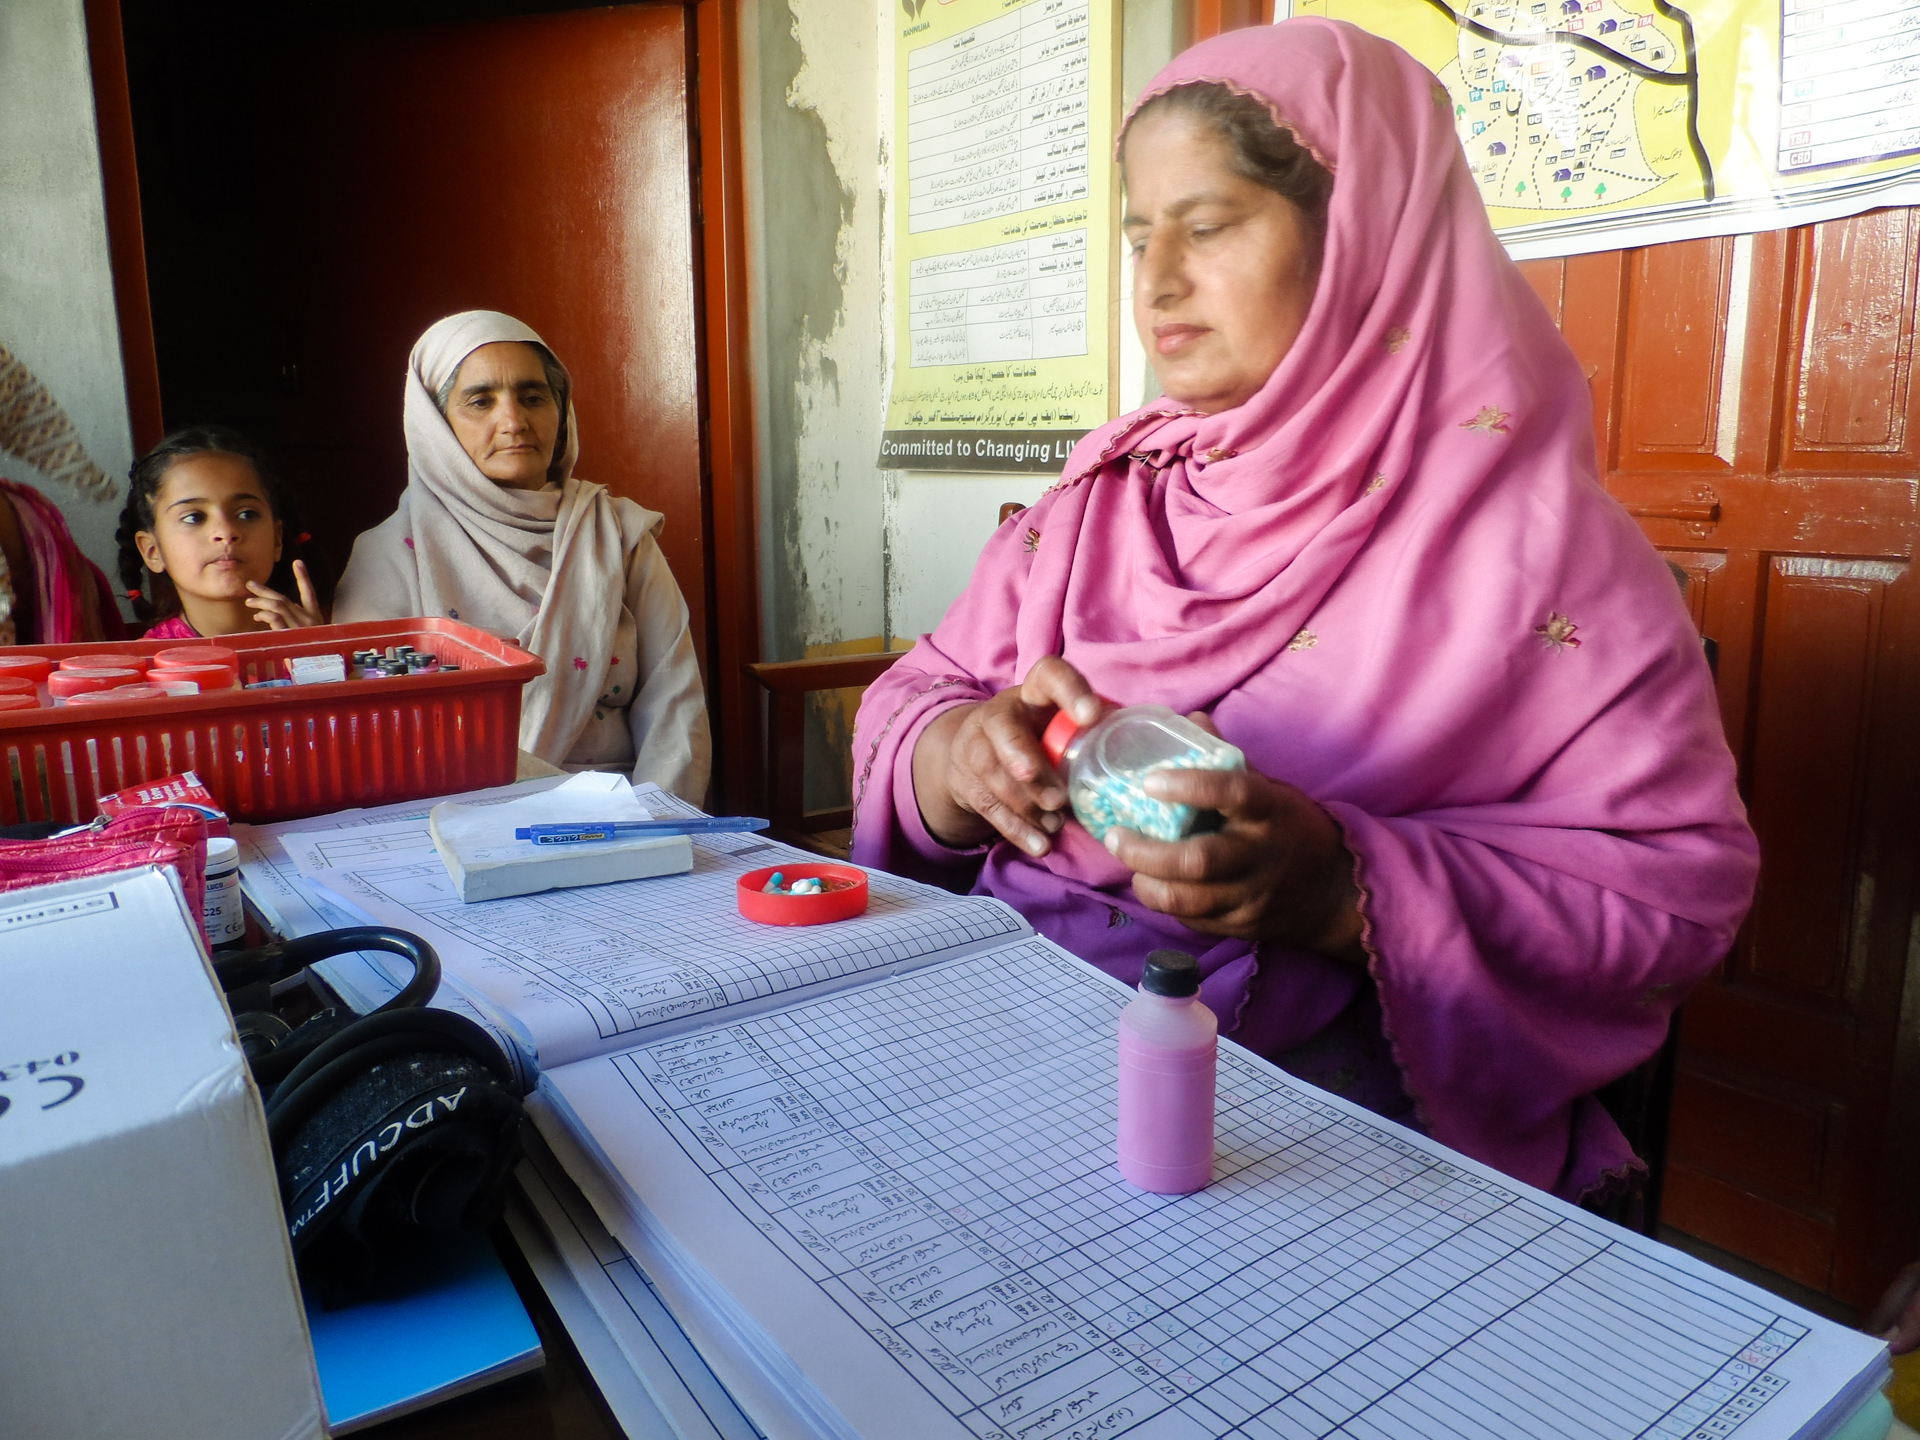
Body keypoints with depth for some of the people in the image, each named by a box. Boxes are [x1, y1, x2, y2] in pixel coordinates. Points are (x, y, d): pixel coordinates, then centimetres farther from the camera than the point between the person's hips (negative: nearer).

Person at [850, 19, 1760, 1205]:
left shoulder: (1515, 525, -4)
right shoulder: (1108, 489, 11)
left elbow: (1681, 878, -7)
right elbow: (909, 700, 11)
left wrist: (1344, 890, -23)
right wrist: (968, 754, -14)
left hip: (1320, 1066, -4)